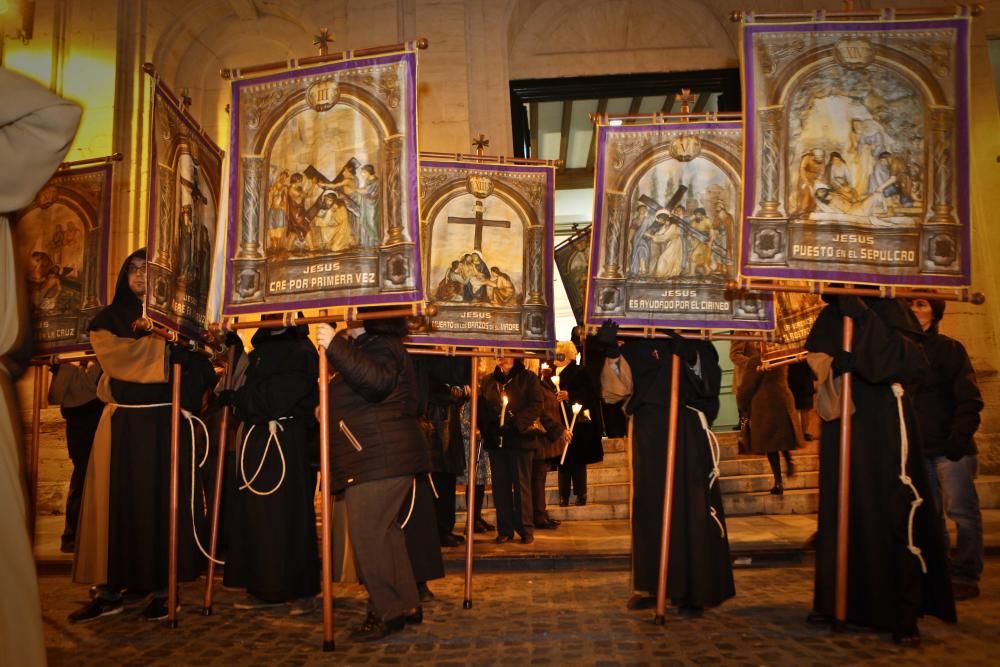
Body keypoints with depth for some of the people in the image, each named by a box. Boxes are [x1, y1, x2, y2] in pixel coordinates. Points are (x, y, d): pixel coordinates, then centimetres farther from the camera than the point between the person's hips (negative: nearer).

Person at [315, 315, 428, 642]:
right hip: (380, 459, 12)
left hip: (379, 460, -12)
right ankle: (407, 605, 23)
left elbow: (375, 381, -32)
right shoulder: (370, 346, 24)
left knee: (367, 534, -10)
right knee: (384, 532, 15)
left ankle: (388, 612, -2)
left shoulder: (381, 346, -10)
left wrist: (336, 346, -33)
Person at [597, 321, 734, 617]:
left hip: (689, 431, -1)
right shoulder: (634, 345, 7)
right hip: (649, 433, 1)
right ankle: (650, 587, 16)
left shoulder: (697, 344, 8)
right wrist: (611, 353, -20)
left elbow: (709, 383, -3)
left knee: (692, 510, -1)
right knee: (649, 509, 6)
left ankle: (694, 592, 8)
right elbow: (617, 388, -3)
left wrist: (691, 358, -21)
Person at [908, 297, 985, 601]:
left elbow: (969, 399, -8)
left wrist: (959, 437, -17)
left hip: (949, 447, -5)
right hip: (919, 448, 5)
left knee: (962, 512, 0)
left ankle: (965, 578, 7)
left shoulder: (949, 348, -3)